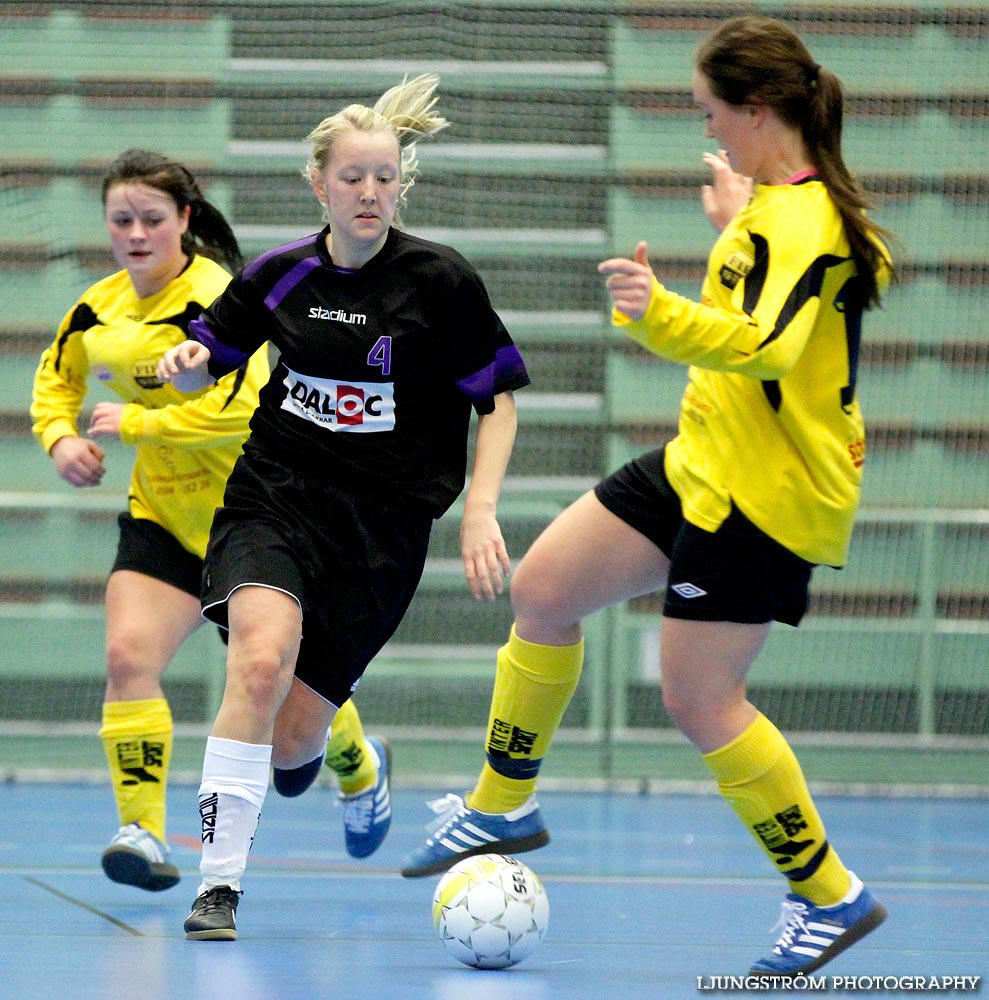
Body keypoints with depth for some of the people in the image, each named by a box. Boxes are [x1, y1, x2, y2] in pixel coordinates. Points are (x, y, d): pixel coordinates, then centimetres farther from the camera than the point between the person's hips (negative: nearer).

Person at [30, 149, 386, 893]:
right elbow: (57, 380, 21)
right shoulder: (99, 308, 1)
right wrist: (60, 437, 0)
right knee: (128, 656, -17)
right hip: (161, 515, 5)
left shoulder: (217, 298, -21)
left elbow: (244, 407, -31)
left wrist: (134, 424, -26)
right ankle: (143, 831, -15)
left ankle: (359, 769, 43)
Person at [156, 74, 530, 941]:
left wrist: (480, 511, -11)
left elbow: (500, 398, 0)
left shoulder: (441, 279, -6)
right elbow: (207, 363, 16)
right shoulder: (281, 275, 1)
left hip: (381, 525, -1)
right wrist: (184, 364, -9)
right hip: (274, 496, 1)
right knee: (262, 662, -28)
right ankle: (219, 884, -21)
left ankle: (344, 742, 39)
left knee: (291, 738, -2)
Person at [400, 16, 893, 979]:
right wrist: (734, 229, 42)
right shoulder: (779, 205, 6)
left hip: (764, 497, -10)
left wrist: (660, 314, -55)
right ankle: (503, 804, 28)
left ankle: (830, 898, 5)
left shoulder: (805, 222, -23)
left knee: (700, 700, -8)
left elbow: (767, 344, -41)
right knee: (541, 587, 12)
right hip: (701, 464, 10)